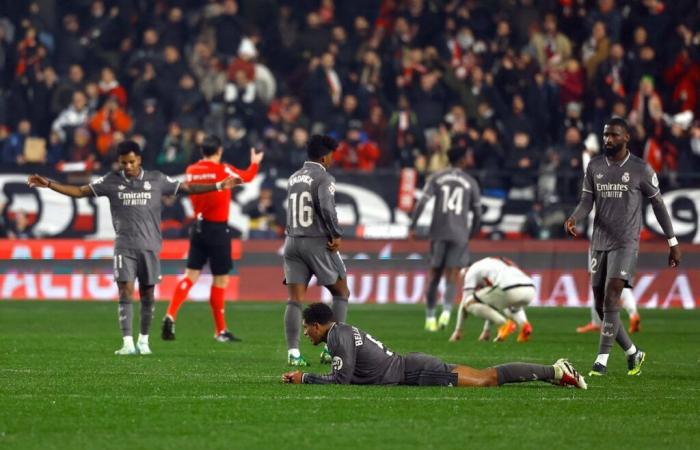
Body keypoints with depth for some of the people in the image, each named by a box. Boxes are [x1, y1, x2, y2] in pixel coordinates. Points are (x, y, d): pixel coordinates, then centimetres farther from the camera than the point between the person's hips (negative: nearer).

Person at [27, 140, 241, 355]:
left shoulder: (156, 179, 3)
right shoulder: (111, 181, 3)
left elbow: (187, 188, 9)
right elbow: (80, 191, 4)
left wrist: (220, 186, 3)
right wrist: (48, 184, -5)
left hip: (149, 247, 1)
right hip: (124, 247, -1)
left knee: (147, 295, 5)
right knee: (125, 292, -11)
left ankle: (143, 341, 19)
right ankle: (128, 343, -14)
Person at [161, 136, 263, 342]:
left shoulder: (191, 170, 1)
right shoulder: (222, 170, -11)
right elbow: (247, 177, 7)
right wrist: (255, 163, 26)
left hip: (198, 227, 5)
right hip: (217, 230, -5)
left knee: (191, 275, 7)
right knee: (220, 279, 3)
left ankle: (170, 316, -10)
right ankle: (220, 331, 8)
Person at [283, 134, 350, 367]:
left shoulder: (293, 178, 13)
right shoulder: (324, 178, -9)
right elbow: (326, 207, -24)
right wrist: (336, 234, -14)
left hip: (293, 241, 6)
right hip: (318, 243, -6)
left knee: (295, 299, 2)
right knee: (341, 292, 9)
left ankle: (293, 352, -8)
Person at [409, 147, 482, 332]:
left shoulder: (436, 178, 6)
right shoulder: (470, 182, 6)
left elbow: (422, 202, -4)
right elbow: (477, 212, 8)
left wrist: (412, 227, -2)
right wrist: (472, 233, 22)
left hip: (439, 232, 1)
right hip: (459, 234, -1)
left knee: (434, 273, 8)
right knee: (452, 274, -2)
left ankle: (430, 317, 8)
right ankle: (446, 311, -22)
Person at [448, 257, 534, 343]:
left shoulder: (473, 269, 21)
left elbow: (465, 302, 21)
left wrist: (457, 330, 28)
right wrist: (486, 330, 54)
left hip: (511, 291, -7)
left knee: (469, 303, 7)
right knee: (515, 306, 43)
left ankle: (504, 324, -5)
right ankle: (524, 324, 10)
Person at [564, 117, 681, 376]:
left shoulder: (641, 169, -3)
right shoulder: (594, 167, 8)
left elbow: (658, 204, 4)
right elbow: (587, 201, 6)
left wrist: (673, 243, 5)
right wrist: (574, 219, -17)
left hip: (625, 243, -5)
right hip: (599, 243, 5)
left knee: (611, 297, -18)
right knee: (600, 304, 5)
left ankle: (602, 360, -17)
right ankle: (633, 353, 23)